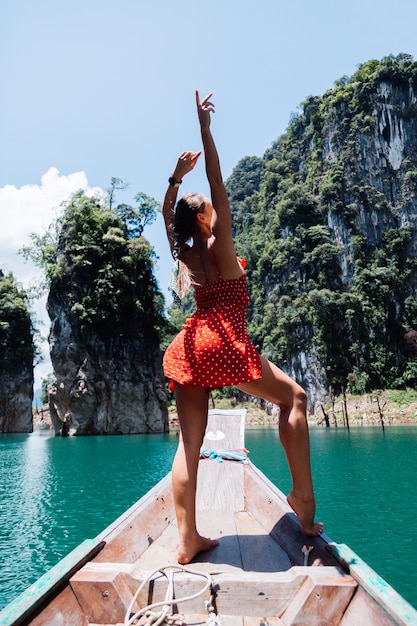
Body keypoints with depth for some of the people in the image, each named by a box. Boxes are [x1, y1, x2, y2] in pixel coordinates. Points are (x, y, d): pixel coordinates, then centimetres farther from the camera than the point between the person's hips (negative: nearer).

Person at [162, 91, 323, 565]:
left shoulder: (183, 253, 15)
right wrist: (205, 130, 2)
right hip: (223, 343, -7)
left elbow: (166, 212, 29)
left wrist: (177, 176, 29)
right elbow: (217, 183, -2)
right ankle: (303, 496, 0)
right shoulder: (219, 245, 0)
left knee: (189, 443, 1)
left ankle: (187, 541, 3)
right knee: (294, 397, 6)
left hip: (189, 346, 7)